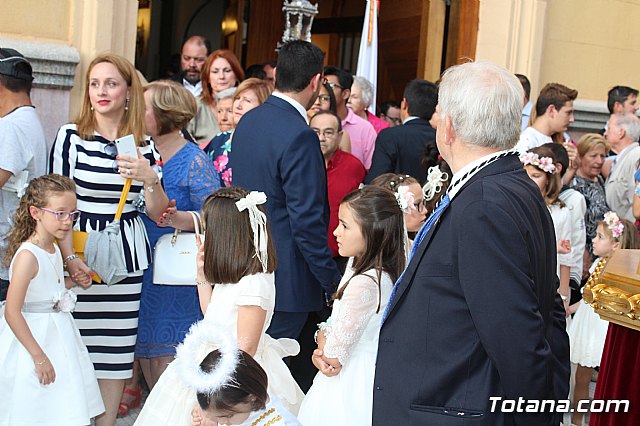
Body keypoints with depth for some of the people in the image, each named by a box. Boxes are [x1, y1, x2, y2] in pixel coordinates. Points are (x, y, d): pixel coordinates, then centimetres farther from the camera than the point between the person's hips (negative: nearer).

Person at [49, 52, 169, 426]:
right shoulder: (70, 136, -2)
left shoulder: (143, 145, 5)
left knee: (116, 347, 6)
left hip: (126, 255, 2)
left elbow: (157, 213, 5)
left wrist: (150, 180, -15)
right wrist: (70, 258, -12)